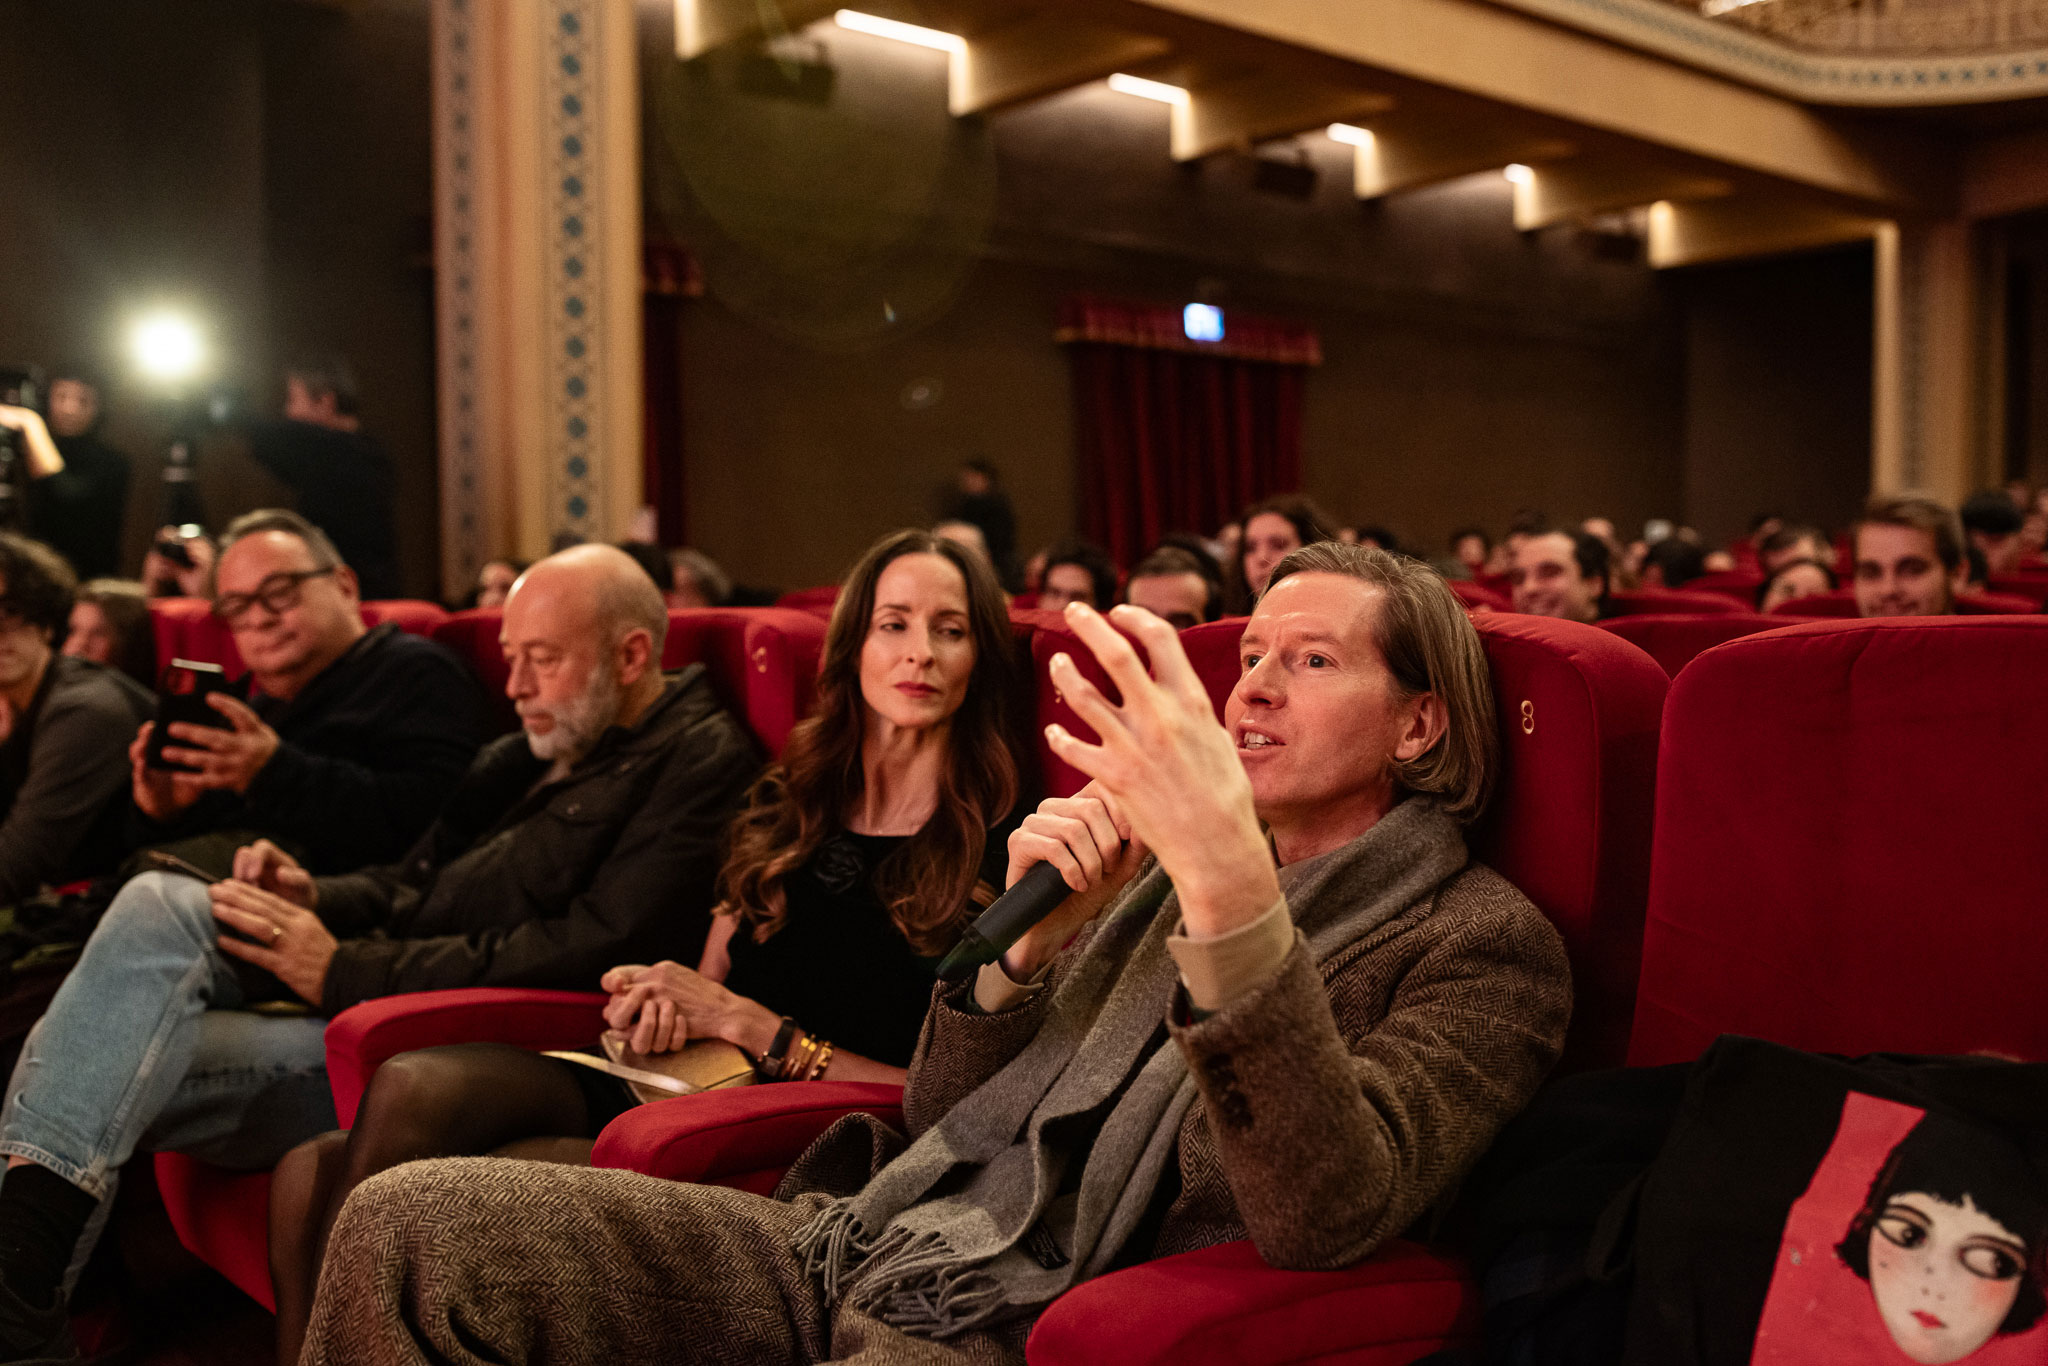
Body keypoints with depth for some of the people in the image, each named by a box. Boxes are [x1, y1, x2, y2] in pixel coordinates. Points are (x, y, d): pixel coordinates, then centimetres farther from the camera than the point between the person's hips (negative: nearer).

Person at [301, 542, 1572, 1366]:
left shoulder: (1484, 940, -2)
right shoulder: (1160, 868, 15)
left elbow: (1324, 1214, -22)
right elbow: (942, 1113, 14)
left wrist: (1231, 885, -34)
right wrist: (1033, 931, -5)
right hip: (860, 1243, 6)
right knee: (406, 1221, -11)